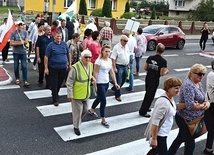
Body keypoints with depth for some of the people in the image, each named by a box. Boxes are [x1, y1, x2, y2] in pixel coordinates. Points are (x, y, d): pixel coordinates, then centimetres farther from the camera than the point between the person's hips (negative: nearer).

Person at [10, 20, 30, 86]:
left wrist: (16, 42, -12)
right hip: (16, 52, 0)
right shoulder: (13, 33, -5)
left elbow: (26, 41, -9)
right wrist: (20, 42, -16)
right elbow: (11, 43, -10)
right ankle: (17, 78, 28)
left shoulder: (25, 32, 0)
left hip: (23, 52, 0)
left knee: (24, 66, -4)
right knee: (16, 67, 10)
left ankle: (25, 81, -3)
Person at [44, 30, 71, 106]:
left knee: (60, 82, 15)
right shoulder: (50, 45, -7)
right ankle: (55, 100, 9)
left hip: (63, 67, 4)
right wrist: (46, 68, -12)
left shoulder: (64, 44, 5)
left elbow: (68, 54, 17)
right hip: (53, 68, -4)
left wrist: (69, 63, 17)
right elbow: (46, 57, -8)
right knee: (54, 83, 1)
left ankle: (55, 93, 40)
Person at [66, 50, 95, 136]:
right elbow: (69, 82, -19)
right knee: (77, 112, 8)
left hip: (86, 94, 7)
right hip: (77, 95, -7)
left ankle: (77, 119, 50)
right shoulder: (75, 68, -25)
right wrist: (69, 95, -18)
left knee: (85, 110, 22)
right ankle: (76, 127, 31)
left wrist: (91, 78, -4)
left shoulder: (90, 65, -2)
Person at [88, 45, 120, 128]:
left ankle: (91, 110, 48)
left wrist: (115, 83, 6)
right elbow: (95, 73, -14)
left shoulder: (109, 60, 5)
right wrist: (95, 85, -14)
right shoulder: (99, 61, -16)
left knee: (99, 98, 23)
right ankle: (103, 120, 11)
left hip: (106, 83, 7)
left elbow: (112, 72, 10)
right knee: (103, 101, -3)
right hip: (100, 83, -7)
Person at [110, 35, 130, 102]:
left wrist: (128, 64, 15)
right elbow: (113, 58, -17)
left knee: (123, 80, 18)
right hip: (119, 66, -7)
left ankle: (114, 88, 39)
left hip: (125, 66, 8)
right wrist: (114, 68, -20)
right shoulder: (116, 47, -16)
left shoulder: (126, 46, 6)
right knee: (119, 81, -2)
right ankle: (117, 95, 9)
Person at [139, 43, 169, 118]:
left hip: (148, 78, 6)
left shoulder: (150, 58, -2)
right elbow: (162, 73, -17)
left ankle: (145, 108, 37)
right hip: (154, 80, -5)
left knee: (147, 94, 23)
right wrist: (166, 71, 3)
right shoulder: (163, 61, -16)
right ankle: (142, 111, 10)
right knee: (150, 95, 5)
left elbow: (145, 68, 4)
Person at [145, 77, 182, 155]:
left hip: (163, 132, 10)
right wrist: (154, 139, -24)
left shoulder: (170, 98, 1)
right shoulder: (164, 102, -29)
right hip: (159, 134, -10)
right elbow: (155, 121, -28)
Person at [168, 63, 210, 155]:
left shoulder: (198, 83, 7)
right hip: (185, 119, -9)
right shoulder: (188, 85, -24)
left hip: (192, 118, 9)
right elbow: (190, 105, -30)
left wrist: (207, 103, -11)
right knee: (190, 144, 2)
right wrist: (203, 106, -14)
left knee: (181, 137, 23)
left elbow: (202, 98, 11)